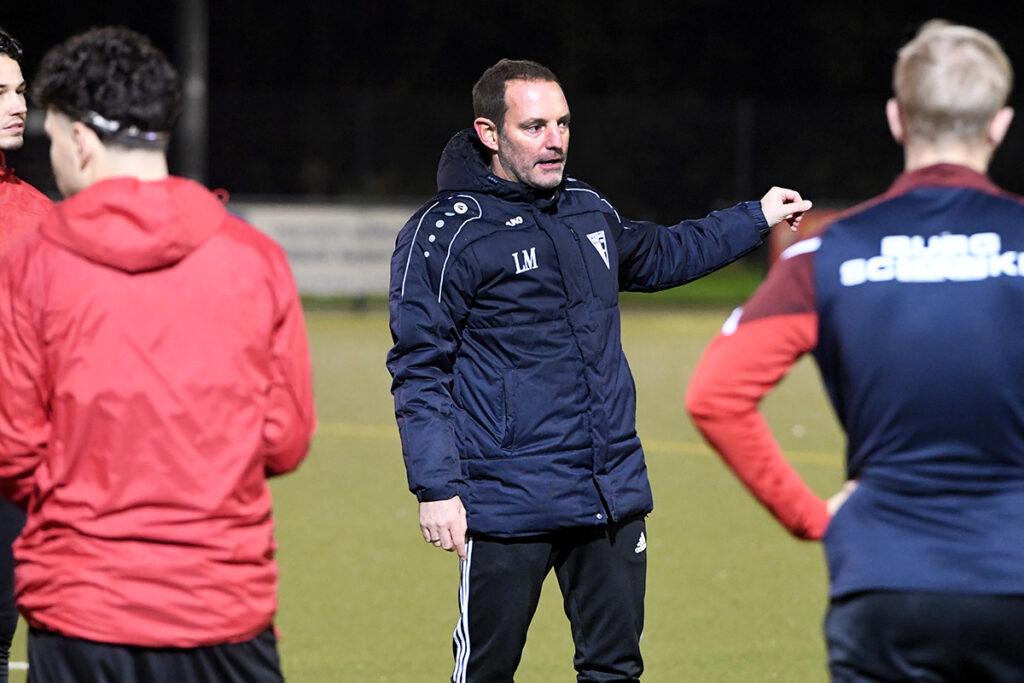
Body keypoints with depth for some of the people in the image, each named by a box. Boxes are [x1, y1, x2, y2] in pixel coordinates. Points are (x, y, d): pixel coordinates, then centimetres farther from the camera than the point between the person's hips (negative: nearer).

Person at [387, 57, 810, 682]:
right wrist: (436, 488, -16)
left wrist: (756, 219, 35)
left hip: (613, 497, 6)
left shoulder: (590, 211, 13)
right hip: (508, 506, -6)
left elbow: (657, 256, 35)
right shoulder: (445, 233, -8)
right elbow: (419, 370, -10)